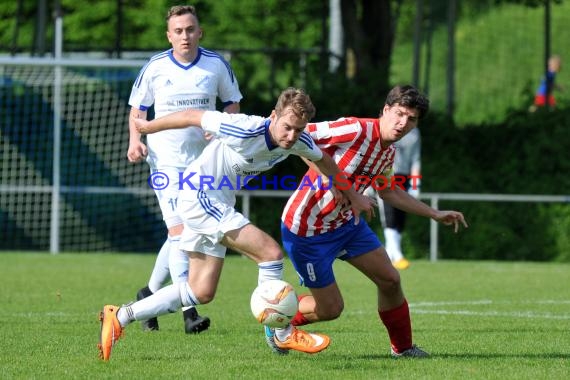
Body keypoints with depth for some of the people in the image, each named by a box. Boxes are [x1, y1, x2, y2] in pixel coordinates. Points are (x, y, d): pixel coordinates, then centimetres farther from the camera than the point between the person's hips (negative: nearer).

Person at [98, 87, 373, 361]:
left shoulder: (298, 141, -8)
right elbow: (192, 116, -17)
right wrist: (148, 126, -3)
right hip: (199, 197, -9)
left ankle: (119, 317, 13)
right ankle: (282, 335, -6)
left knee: (201, 292, 9)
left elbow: (323, 161, 16)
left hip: (218, 204, 9)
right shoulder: (246, 131, -29)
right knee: (271, 252, -18)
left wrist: (352, 196, 26)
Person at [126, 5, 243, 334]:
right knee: (179, 231, -16)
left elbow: (232, 104, 11)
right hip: (165, 160, -3)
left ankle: (150, 293, 30)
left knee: (180, 237, 9)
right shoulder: (155, 68, -4)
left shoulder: (217, 65, -1)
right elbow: (138, 109, 8)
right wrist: (135, 140, -9)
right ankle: (189, 311, -21)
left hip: (204, 161, 3)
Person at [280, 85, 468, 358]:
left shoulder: (388, 152, 3)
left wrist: (436, 214, 22)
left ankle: (403, 347, 24)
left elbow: (388, 192, 22)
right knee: (330, 308, -2)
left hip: (346, 222, 8)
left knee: (390, 279, 5)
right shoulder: (355, 130, -24)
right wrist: (328, 174, -33)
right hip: (306, 229, -8)